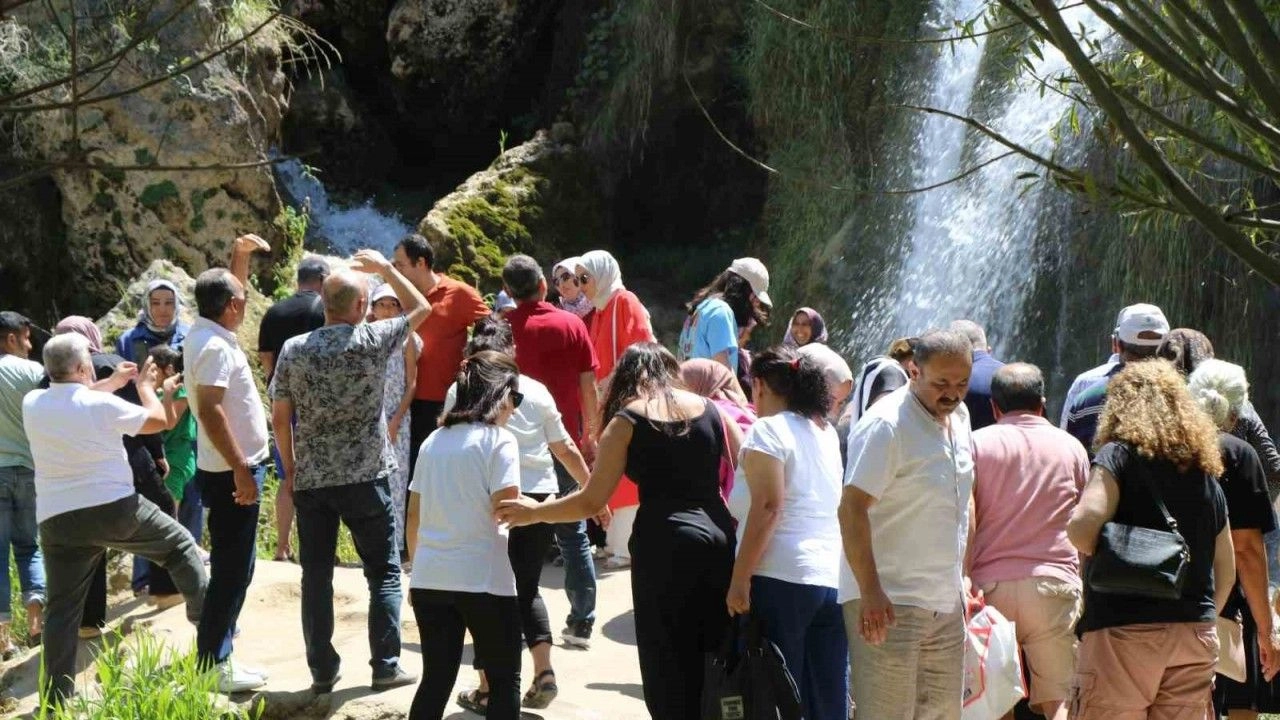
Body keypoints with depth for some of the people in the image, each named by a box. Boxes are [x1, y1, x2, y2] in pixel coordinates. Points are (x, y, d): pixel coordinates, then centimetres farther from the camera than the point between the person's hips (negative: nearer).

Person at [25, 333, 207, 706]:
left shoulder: (32, 404, 0)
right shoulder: (102, 405, -13)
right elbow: (157, 420, 1)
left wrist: (113, 382, 28)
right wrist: (145, 386, 19)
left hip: (58, 520, 4)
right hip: (115, 508, -3)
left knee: (62, 609, 7)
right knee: (180, 546, 19)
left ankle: (56, 697, 6)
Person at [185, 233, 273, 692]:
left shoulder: (206, 333, 10)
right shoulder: (215, 347, -19)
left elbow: (229, 292, 31)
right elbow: (210, 411, -27)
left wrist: (240, 256, 21)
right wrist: (240, 469, -28)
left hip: (232, 470, 10)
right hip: (231, 473, -10)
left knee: (232, 569, 16)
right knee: (232, 571, -6)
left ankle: (217, 659, 23)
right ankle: (212, 667, -2)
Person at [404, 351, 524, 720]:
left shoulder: (434, 441, 12)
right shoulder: (498, 440, -6)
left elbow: (414, 516, 13)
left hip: (429, 578, 6)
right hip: (482, 579, -6)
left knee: (436, 680, 10)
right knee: (504, 680, 8)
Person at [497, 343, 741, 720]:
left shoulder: (628, 420, 2)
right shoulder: (711, 409, 12)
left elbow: (592, 502, 0)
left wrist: (535, 512, 14)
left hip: (666, 544, -4)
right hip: (722, 539, 4)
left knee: (670, 672, 4)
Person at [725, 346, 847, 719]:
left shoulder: (768, 429, -4)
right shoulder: (827, 432, 17)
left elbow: (768, 508, -14)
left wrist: (739, 578, -14)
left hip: (781, 577, -7)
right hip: (835, 578, 7)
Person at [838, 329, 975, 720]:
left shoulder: (959, 417, 11)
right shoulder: (886, 425, -15)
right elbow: (851, 509, -21)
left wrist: (963, 578, 19)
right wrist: (870, 592, -27)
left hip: (946, 602, 8)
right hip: (889, 602, -8)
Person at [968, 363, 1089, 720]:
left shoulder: (978, 443, 6)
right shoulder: (1070, 446, 12)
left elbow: (966, 521, -2)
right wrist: (1083, 584, 21)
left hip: (991, 583, 0)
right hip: (1056, 583, 1)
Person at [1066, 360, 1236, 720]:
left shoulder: (1119, 455, -4)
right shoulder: (1205, 472, 14)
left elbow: (1085, 526, -20)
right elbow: (1226, 570, 18)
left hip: (1125, 628, -6)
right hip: (1197, 635, 6)